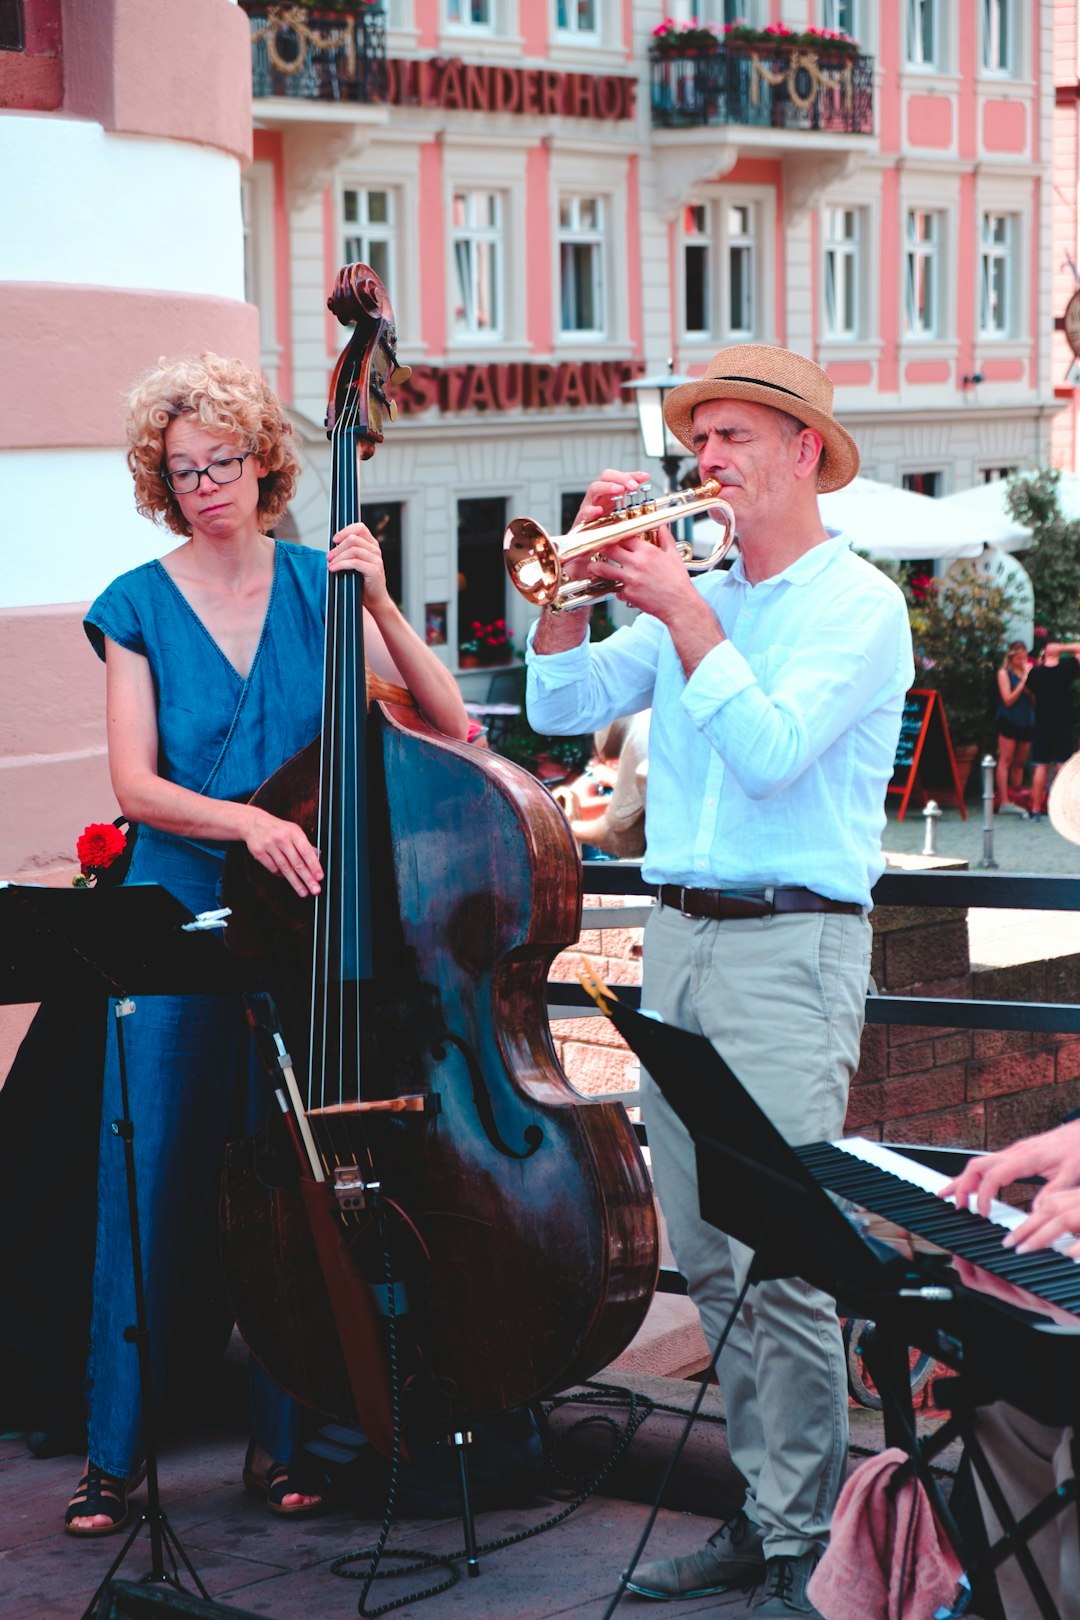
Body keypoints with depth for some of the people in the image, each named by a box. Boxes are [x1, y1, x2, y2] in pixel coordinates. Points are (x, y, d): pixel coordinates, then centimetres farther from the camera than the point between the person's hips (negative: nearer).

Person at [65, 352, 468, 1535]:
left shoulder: (319, 585, 4)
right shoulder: (139, 607, 1)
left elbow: (448, 728, -5)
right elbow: (135, 784, -9)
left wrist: (379, 606, -17)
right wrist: (242, 819, -26)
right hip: (179, 927, -1)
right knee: (150, 1185, -1)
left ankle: (279, 1440, 18)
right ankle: (113, 1450, 9)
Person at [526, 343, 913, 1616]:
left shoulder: (858, 604, -4)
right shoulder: (695, 594, 16)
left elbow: (772, 750, -18)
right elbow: (560, 706, 12)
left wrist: (686, 616, -14)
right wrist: (579, 578, 1)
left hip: (792, 946, -7)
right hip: (678, 938, 7)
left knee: (781, 1263, -10)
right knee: (708, 1259, 10)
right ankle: (760, 1509, 19)